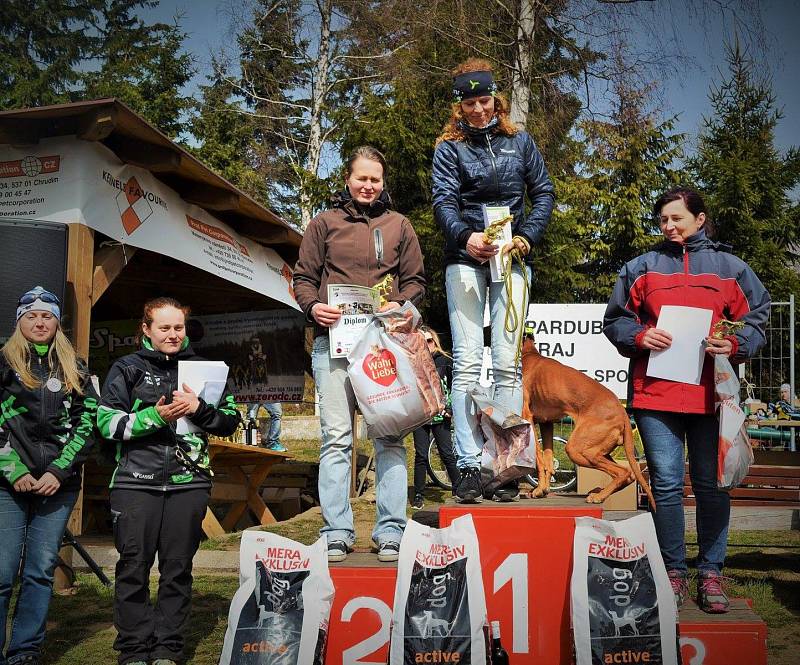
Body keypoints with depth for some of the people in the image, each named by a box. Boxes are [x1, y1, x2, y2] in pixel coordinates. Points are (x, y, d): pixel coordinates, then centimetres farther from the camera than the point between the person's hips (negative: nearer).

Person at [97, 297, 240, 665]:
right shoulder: (127, 368, 8)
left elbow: (231, 421, 12)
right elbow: (107, 423, -1)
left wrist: (198, 408, -7)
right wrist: (155, 417, -14)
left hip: (189, 483, 2)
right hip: (136, 482, -1)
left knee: (178, 568, 4)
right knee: (134, 567, 0)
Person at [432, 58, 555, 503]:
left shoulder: (519, 141, 13)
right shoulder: (450, 146, 7)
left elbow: (544, 192, 11)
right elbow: (443, 199, -8)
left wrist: (527, 237, -7)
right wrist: (465, 236, -28)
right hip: (465, 258, -1)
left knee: (508, 362, -2)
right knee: (467, 362, -7)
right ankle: (469, 466, -6)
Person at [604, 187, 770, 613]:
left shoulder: (729, 268, 11)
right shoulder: (641, 267, 12)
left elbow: (756, 319, 10)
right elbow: (614, 321, 13)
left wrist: (734, 344, -9)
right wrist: (639, 336, -7)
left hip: (710, 393, 0)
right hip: (655, 391, 0)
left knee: (711, 484, 4)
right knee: (666, 483, 1)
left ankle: (711, 573, 15)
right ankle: (674, 570, 13)